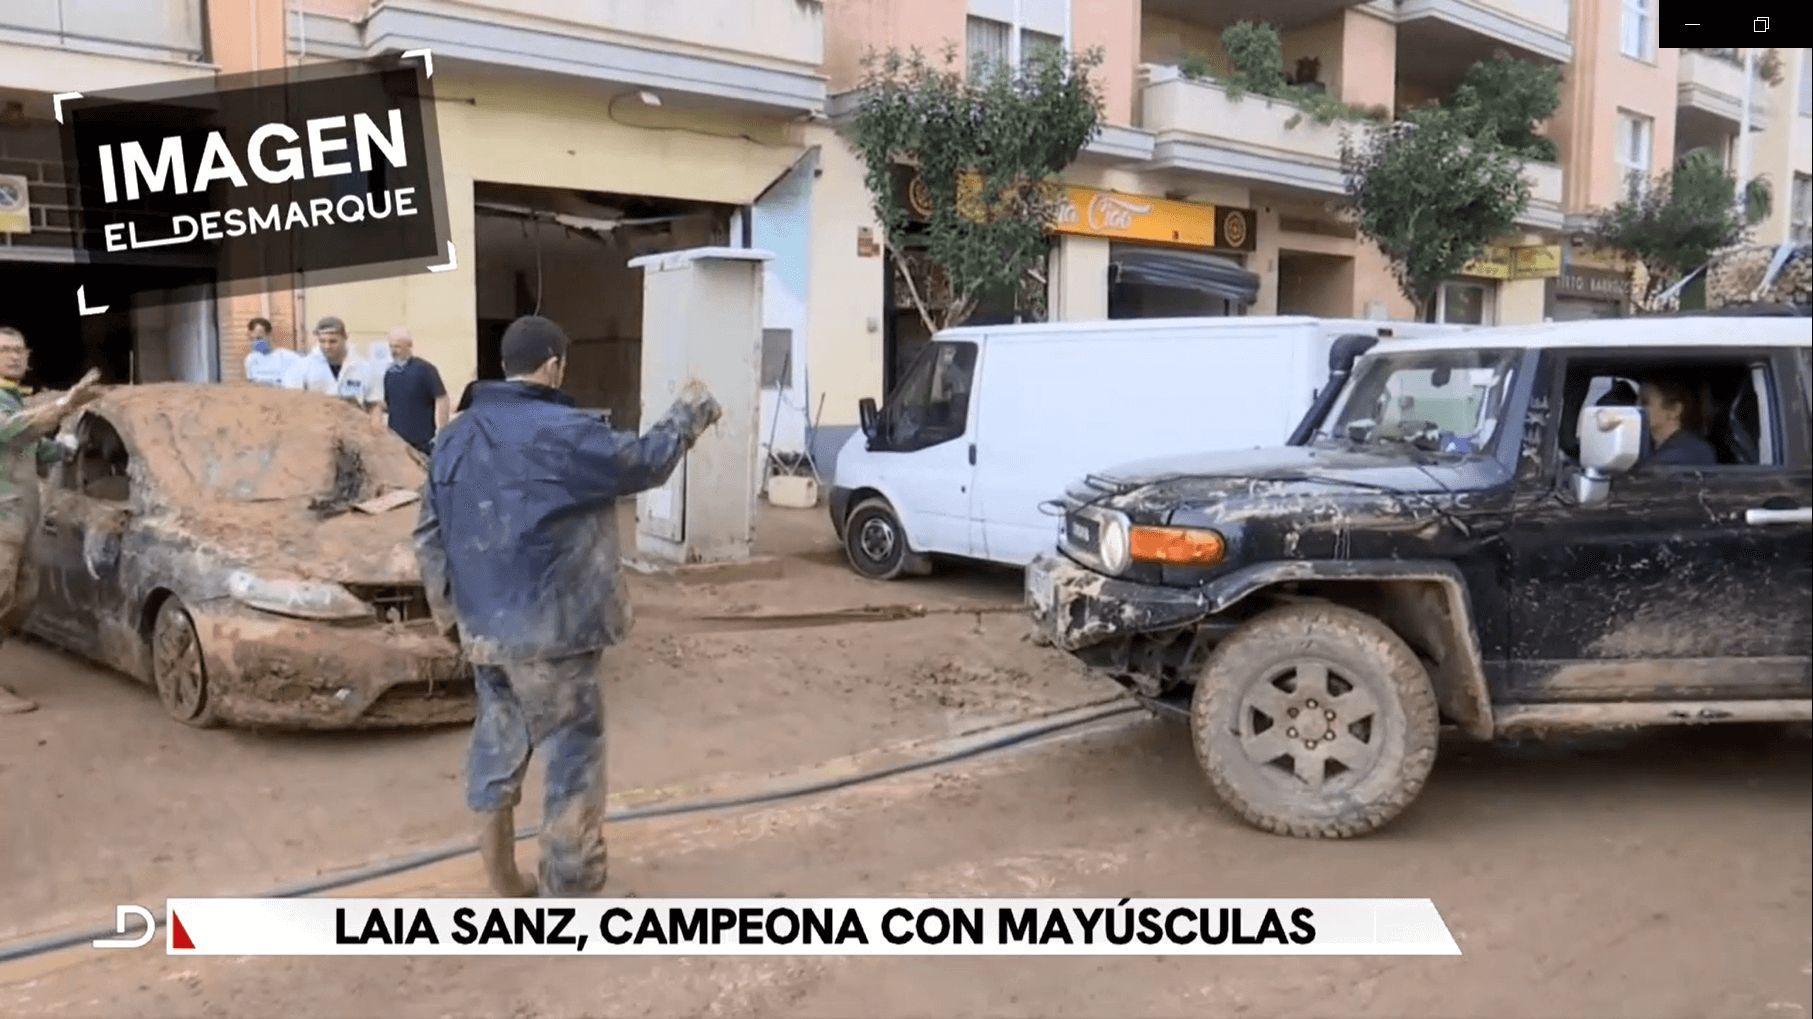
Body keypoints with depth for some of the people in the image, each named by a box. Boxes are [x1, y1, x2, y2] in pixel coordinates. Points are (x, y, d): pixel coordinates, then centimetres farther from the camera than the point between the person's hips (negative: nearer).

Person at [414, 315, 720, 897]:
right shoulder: (562, 433, -16)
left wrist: (447, 608, 20)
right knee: (572, 753, 3)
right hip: (549, 629, -8)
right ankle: (569, 891, 9)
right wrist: (691, 411, 11)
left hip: (483, 626, 8)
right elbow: (645, 461, -5)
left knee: (497, 747, 17)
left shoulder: (456, 437, 7)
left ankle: (503, 886, 27)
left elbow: (430, 533, 10)